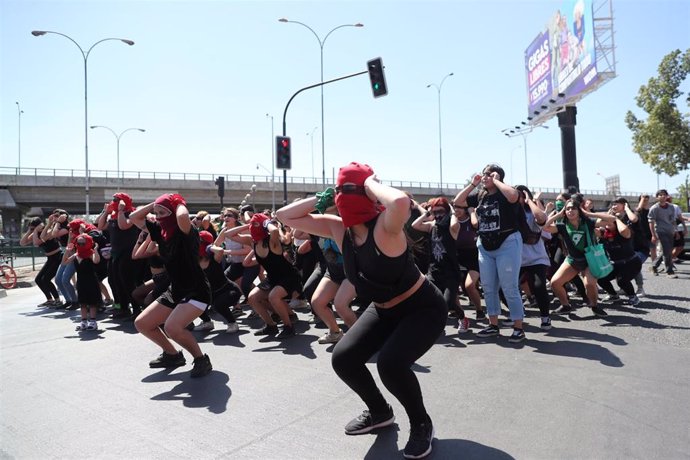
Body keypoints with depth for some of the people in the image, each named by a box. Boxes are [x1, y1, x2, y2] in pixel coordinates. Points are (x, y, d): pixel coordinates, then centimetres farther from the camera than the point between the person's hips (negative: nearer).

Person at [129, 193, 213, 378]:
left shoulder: (187, 232, -19)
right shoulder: (160, 231, 4)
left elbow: (182, 217, -42)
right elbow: (134, 218, 12)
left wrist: (179, 203, -20)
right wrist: (155, 204, 1)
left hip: (196, 291, -9)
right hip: (175, 290, 9)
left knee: (172, 327, -30)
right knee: (141, 324, 9)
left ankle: (202, 359, -5)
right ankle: (173, 355, 26)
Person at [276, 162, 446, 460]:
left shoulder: (385, 227, -30)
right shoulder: (339, 228, -9)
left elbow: (400, 201, -55)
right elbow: (285, 216, -5)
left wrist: (371, 183, -35)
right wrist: (324, 197, -16)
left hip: (424, 308, -7)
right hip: (384, 310, 7)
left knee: (390, 363, -28)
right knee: (343, 358, -3)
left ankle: (422, 424, 5)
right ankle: (380, 412, 26)